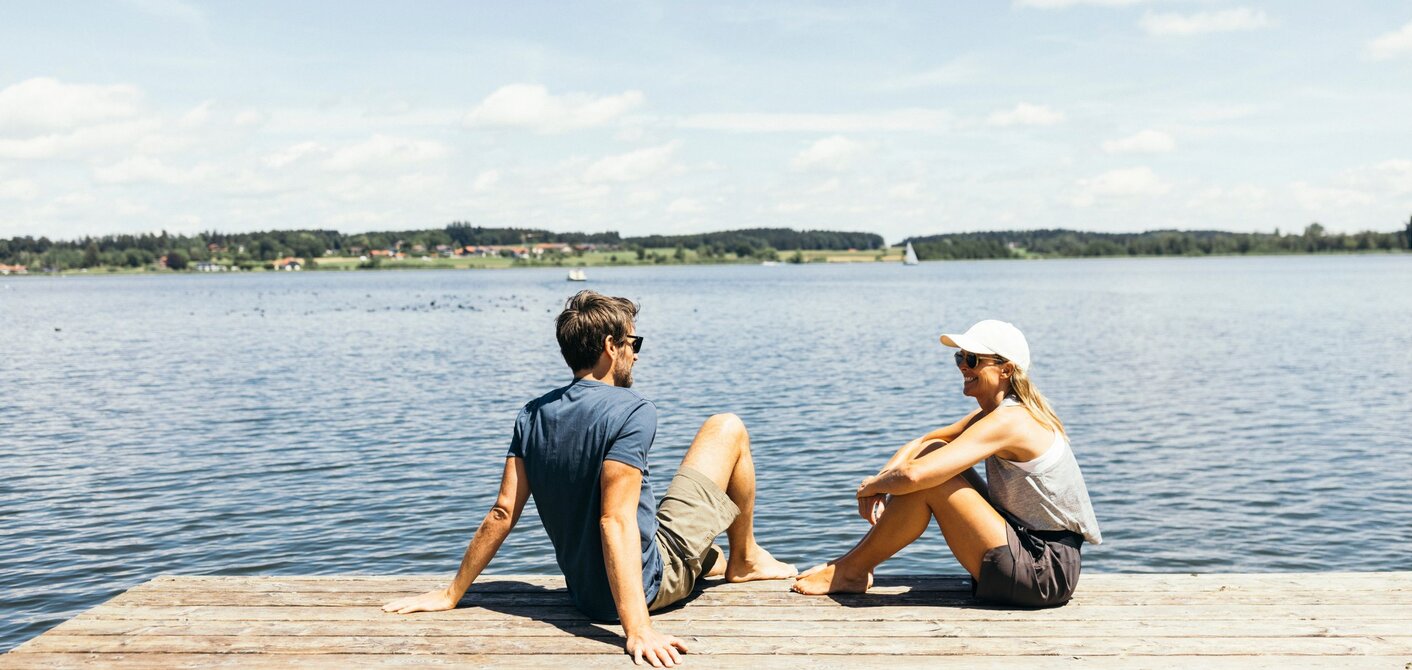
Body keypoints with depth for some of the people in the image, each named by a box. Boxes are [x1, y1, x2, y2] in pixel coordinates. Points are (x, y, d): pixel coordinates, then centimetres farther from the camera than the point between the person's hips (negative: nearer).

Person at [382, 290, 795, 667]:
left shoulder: (532, 416, 0)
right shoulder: (632, 411, -20)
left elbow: (503, 512, -3)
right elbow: (617, 520, -30)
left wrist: (451, 594, 5)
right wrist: (638, 630, -35)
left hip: (584, 593, 7)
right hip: (648, 584, -7)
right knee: (728, 429, 6)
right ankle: (745, 560, 23)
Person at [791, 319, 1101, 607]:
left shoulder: (1006, 421, -21)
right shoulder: (995, 413, 10)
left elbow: (914, 475, -30)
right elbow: (921, 443, 15)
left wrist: (871, 485, -9)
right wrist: (881, 481, -3)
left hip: (1044, 575, -10)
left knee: (928, 479, -18)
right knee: (934, 454, 5)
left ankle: (852, 571, -1)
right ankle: (855, 562, 8)